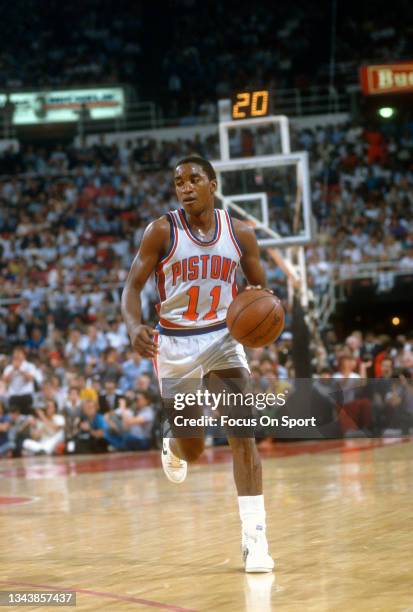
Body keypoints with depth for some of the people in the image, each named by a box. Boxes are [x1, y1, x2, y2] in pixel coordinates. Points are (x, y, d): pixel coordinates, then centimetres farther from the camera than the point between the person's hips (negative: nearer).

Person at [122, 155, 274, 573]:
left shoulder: (240, 232, -2)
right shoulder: (161, 231, -8)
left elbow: (260, 288, 9)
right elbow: (132, 286, -8)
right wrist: (134, 327, -29)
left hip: (223, 337, 1)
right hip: (175, 342, -1)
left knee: (242, 433, -16)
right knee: (191, 448, 7)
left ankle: (254, 536, -17)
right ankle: (173, 447, 48)